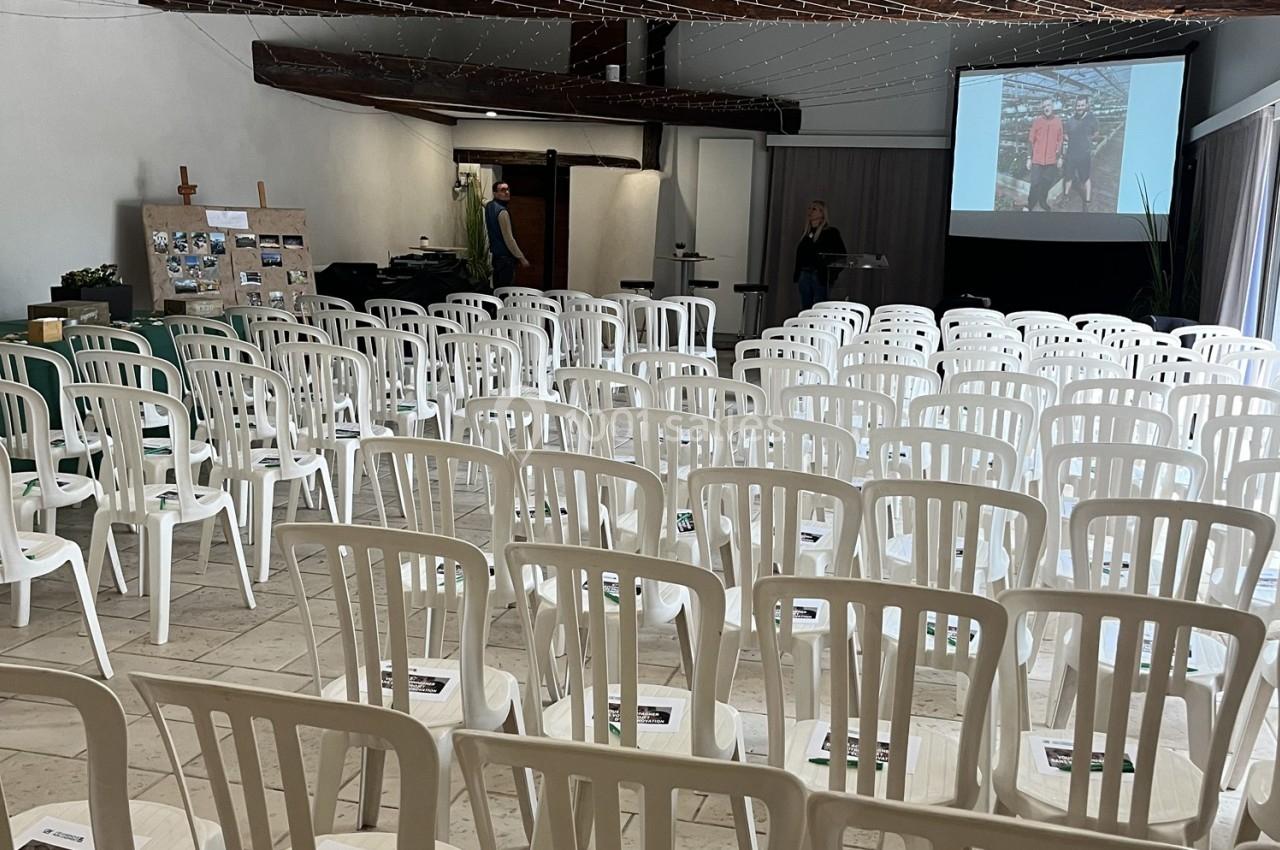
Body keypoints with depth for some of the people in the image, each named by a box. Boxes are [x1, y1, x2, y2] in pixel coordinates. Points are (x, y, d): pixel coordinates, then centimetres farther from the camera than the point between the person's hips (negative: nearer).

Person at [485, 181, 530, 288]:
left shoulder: (489, 206, 7)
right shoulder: (502, 212, -20)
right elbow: (509, 239, -22)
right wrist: (522, 258, -19)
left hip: (496, 254, 10)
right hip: (506, 256, -10)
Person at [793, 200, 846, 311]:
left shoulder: (831, 232, -1)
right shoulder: (807, 233, 15)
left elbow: (841, 255, -5)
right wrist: (797, 275, 8)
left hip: (820, 277, -6)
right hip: (804, 276, 6)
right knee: (805, 310, 7)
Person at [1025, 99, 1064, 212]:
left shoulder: (1058, 121, 2)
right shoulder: (1037, 121, -4)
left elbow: (1060, 140, 8)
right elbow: (1031, 140, 0)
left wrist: (1060, 157, 6)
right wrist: (1029, 158, -2)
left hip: (1051, 159, 2)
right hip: (1037, 159, -2)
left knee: (1047, 183, 10)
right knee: (1035, 183, -4)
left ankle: (1043, 202, 27)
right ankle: (1030, 205, 8)